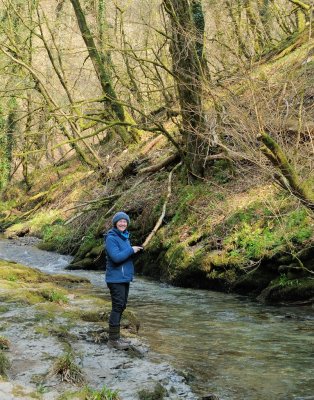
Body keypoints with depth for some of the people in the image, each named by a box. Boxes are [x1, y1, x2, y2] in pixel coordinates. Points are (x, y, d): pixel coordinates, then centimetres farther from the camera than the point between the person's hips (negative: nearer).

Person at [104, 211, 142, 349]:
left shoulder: (125, 237, 13)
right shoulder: (111, 238, -14)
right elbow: (116, 257, -25)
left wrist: (137, 250, 1)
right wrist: (131, 250, -16)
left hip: (125, 278, 9)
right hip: (116, 278, -9)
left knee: (121, 306, 12)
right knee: (117, 307, -8)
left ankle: (114, 336, 20)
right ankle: (113, 339, -2)